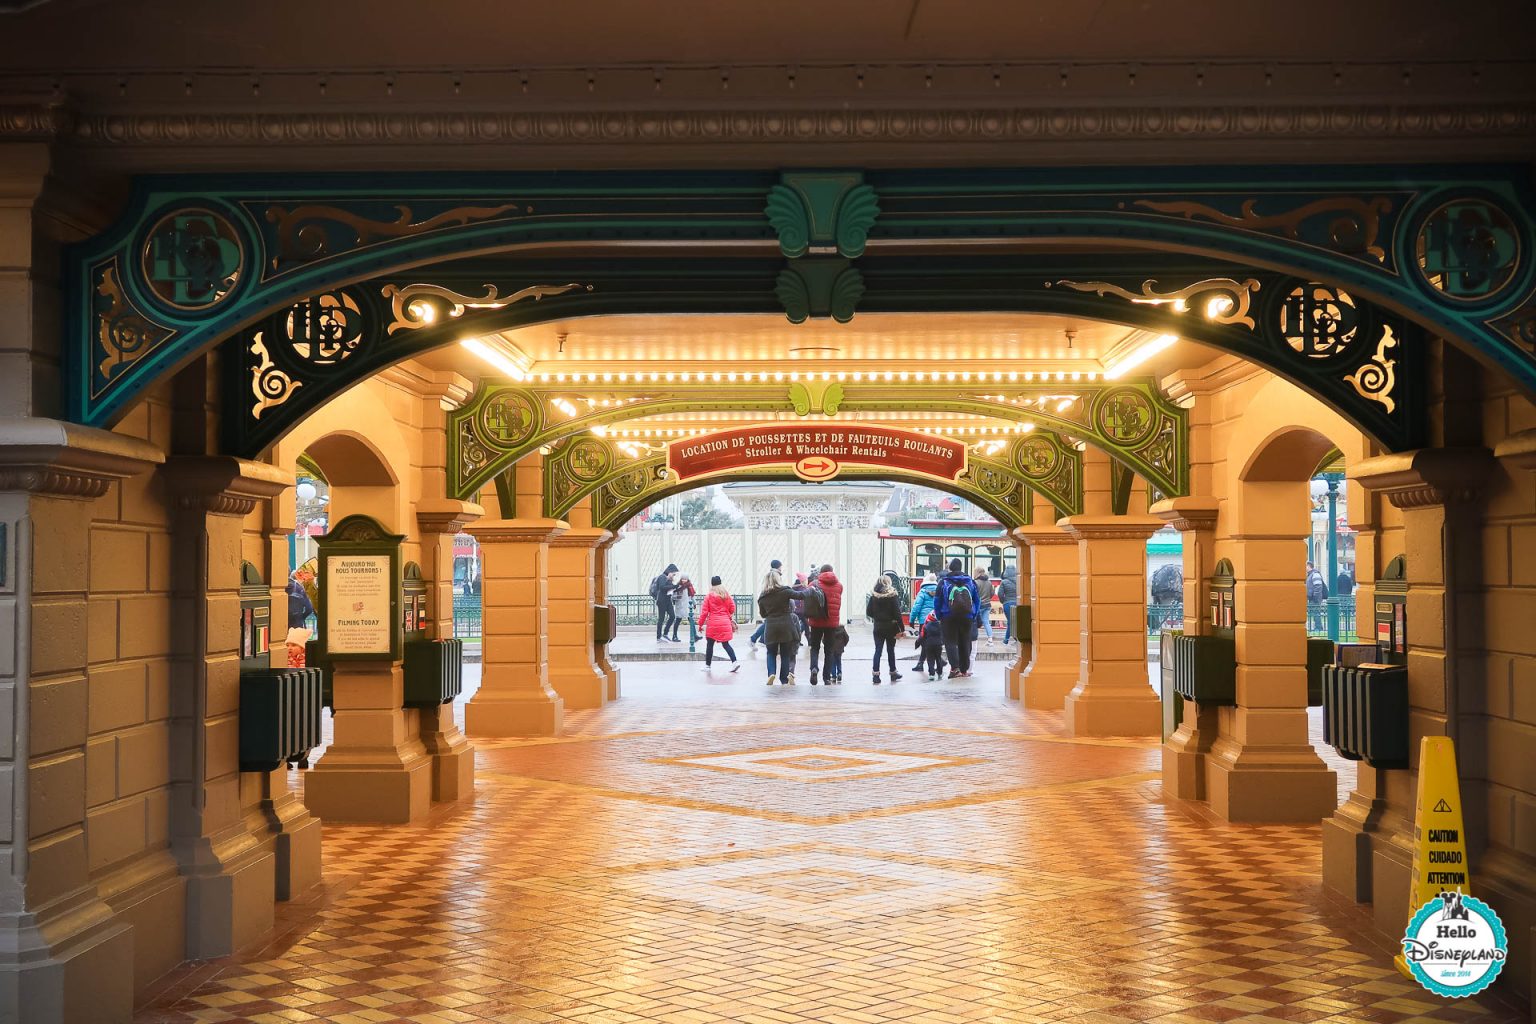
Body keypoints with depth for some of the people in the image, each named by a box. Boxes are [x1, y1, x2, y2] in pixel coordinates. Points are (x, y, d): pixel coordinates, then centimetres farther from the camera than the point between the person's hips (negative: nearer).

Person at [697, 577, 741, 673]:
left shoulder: (709, 596, -5)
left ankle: (707, 665, 14)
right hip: (725, 623, 3)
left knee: (709, 644, 9)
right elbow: (732, 608, 7)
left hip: (713, 624, -3)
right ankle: (735, 662, -5)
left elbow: (704, 611, -5)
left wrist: (700, 624, 3)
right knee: (725, 644, 10)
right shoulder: (727, 595, 4)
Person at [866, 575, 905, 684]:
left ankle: (876, 674, -7)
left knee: (878, 650, 3)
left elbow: (868, 612, -2)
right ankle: (893, 673, 24)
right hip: (891, 627, -2)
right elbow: (897, 613, -12)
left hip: (878, 627, 2)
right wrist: (901, 628, -9)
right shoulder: (892, 596, -10)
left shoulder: (873, 596, -3)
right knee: (891, 650, 12)